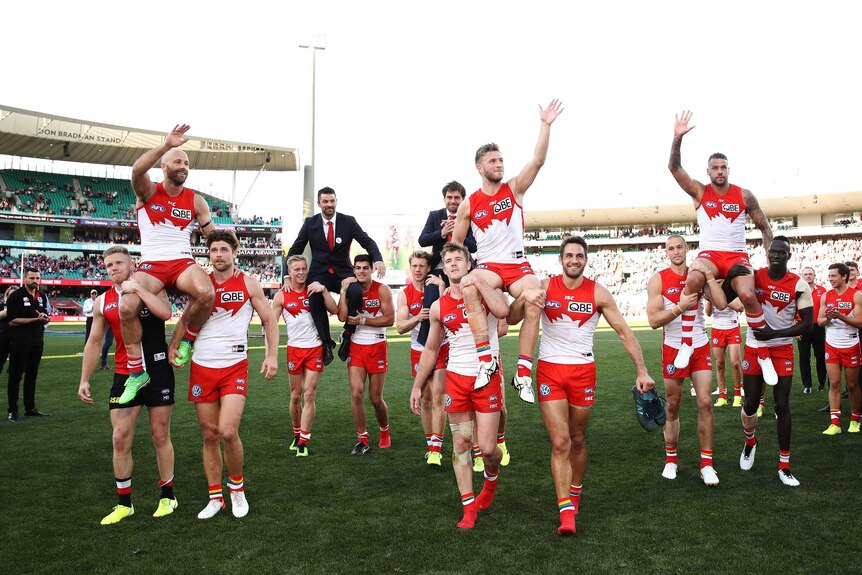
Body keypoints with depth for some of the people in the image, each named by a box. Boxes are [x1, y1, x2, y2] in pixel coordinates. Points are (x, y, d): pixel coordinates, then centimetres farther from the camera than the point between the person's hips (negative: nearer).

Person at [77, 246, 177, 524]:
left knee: (160, 435, 6)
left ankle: (167, 495, 22)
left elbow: (165, 313, -24)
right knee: (120, 439, 1)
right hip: (124, 374, 3)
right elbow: (94, 342, 13)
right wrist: (84, 380, 11)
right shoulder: (102, 302, 7)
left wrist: (136, 289, -21)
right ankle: (124, 503, 16)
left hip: (157, 371, -3)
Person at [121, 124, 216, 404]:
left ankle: (187, 338, -4)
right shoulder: (148, 191, 4)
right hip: (151, 264, -1)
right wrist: (165, 146, -29)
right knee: (127, 307, -29)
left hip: (183, 262, 1)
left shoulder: (196, 200, 10)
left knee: (206, 293, -35)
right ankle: (136, 372, -10)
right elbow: (137, 170, -19)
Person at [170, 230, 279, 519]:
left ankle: (237, 486, 11)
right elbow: (185, 319, 15)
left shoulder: (248, 284, 0)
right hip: (202, 367, 3)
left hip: (234, 366, -3)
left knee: (228, 433, -15)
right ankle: (215, 497, 20)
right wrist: (173, 348, -1)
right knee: (209, 436, 7)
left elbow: (269, 320, 5)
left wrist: (272, 355, -5)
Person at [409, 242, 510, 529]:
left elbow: (503, 310, -29)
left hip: (488, 379, -3)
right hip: (456, 379, 3)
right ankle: (468, 506, 18)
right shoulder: (438, 306, 6)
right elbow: (430, 349, 14)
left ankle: (492, 478, 32)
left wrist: (478, 282, -22)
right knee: (460, 444, 6)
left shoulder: (485, 290, -5)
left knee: (487, 447, -3)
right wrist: (417, 386, 13)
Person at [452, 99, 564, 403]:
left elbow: (537, 161, -6)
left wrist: (545, 125, -14)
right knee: (468, 287, -35)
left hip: (518, 265, 1)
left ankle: (523, 374, -17)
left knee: (534, 305, -27)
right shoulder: (468, 204, 6)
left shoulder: (514, 189, 7)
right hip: (487, 266, -1)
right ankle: (486, 360, -33)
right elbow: (455, 243, 12)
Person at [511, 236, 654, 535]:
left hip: (583, 371, 1)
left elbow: (624, 332, -1)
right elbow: (511, 319, -5)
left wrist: (642, 371, -6)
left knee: (577, 440, 13)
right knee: (560, 442, -7)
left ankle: (575, 492, 36)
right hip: (549, 370, -1)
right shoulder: (545, 287, -2)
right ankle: (566, 511, -5)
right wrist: (523, 299, -26)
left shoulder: (598, 294, -3)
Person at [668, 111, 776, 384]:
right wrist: (678, 138, -19)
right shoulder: (699, 192, 4)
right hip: (709, 254, 0)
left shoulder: (744, 195, 5)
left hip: (737, 255, 1)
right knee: (693, 280, -36)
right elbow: (674, 167, -7)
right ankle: (687, 343, -26)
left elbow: (765, 227, 10)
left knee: (748, 295, -27)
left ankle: (764, 354, -9)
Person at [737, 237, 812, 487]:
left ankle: (784, 466, 8)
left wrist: (775, 333, -20)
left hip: (782, 351, -1)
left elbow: (807, 323, -8)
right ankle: (750, 443, 35)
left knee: (782, 406, -2)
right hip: (754, 348, 1)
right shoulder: (754, 276, -3)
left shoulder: (799, 285, -8)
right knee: (751, 404, 4)